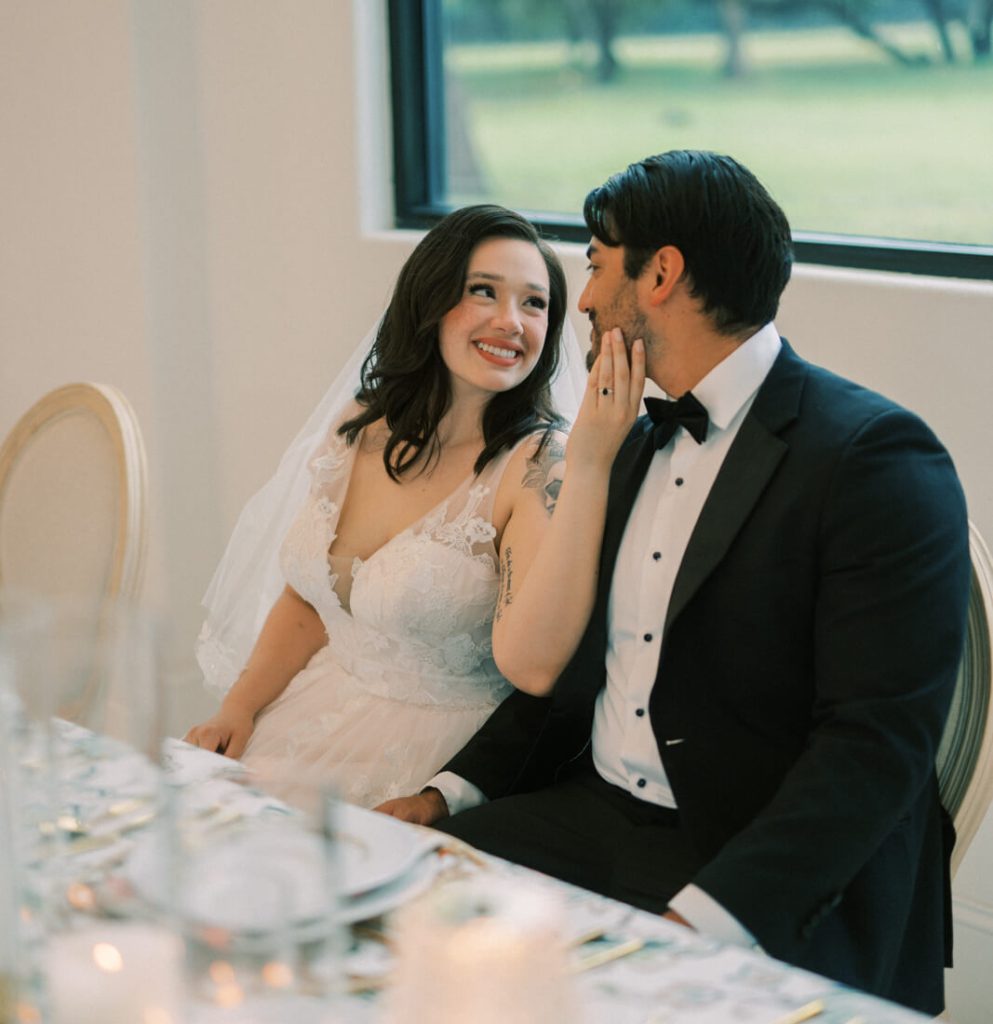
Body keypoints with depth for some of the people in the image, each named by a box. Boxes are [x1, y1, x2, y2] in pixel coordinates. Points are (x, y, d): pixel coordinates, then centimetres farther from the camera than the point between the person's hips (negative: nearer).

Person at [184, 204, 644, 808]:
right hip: (318, 722, 6)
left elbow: (530, 665, -31)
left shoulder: (538, 464, -16)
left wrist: (590, 464, -32)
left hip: (439, 759, -6)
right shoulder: (358, 431, 1)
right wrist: (239, 709, 0)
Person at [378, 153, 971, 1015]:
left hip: (782, 889, -7)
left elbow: (878, 742, -20)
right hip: (597, 811, 7)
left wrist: (706, 920, -29)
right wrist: (452, 791, 6)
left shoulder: (877, 457, -13)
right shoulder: (639, 447, 14)